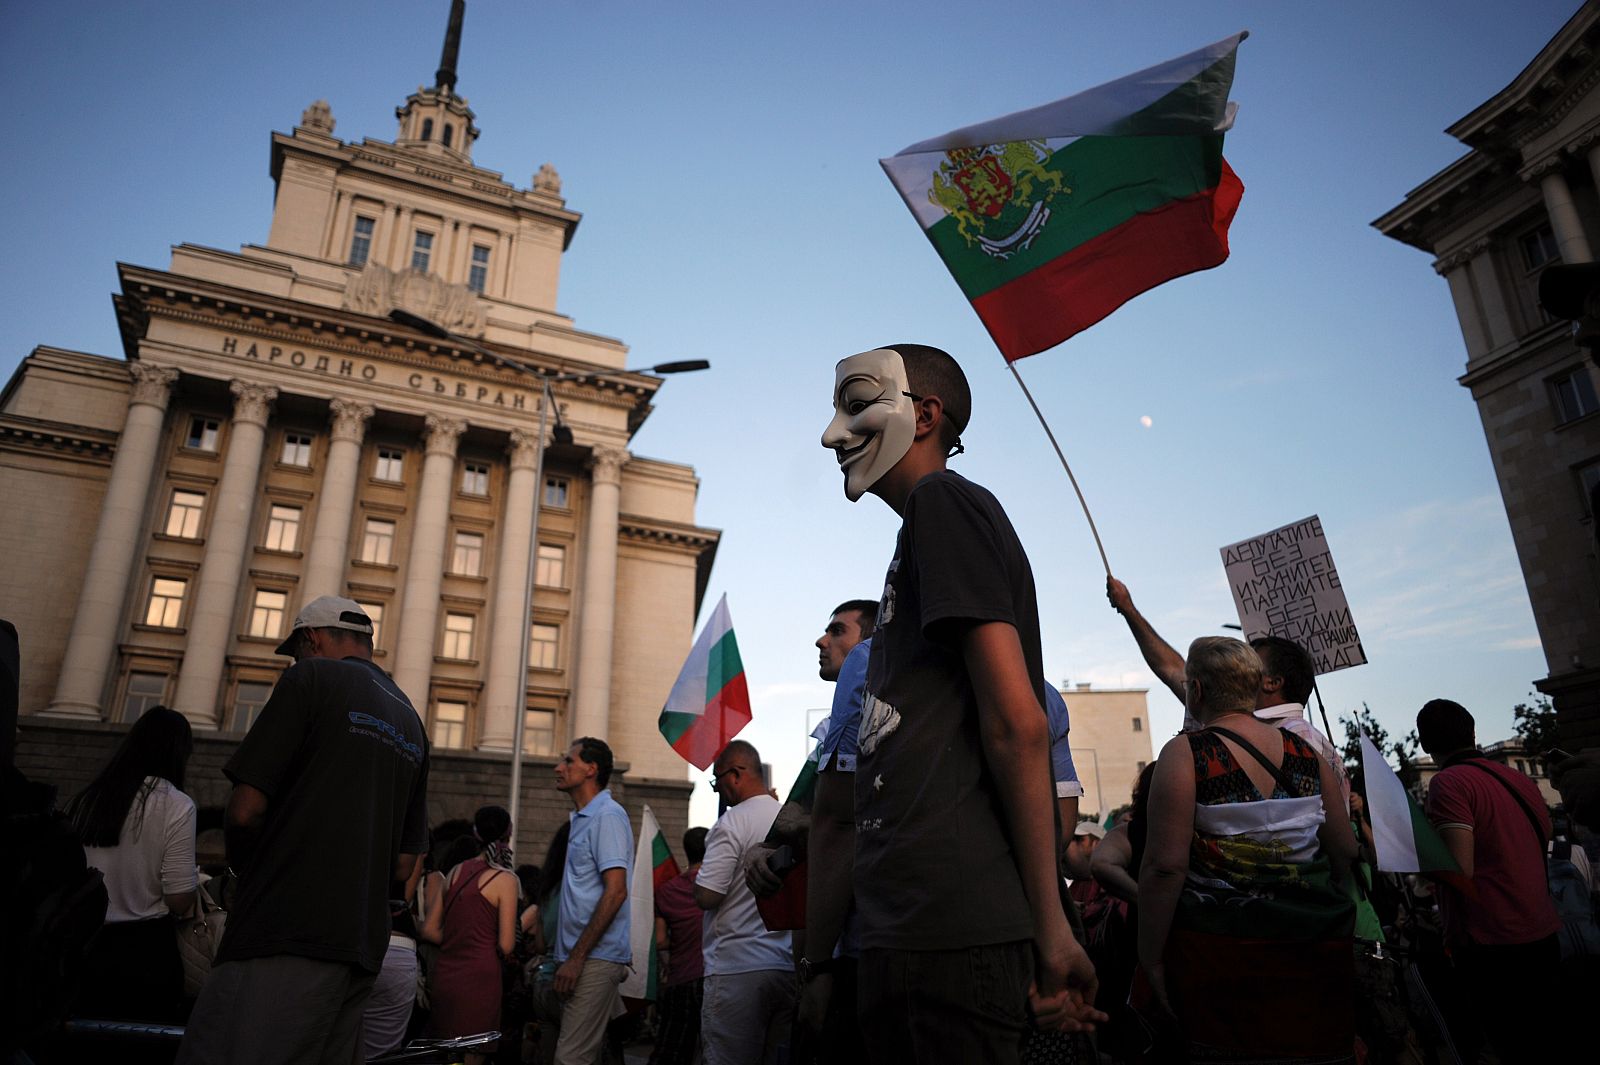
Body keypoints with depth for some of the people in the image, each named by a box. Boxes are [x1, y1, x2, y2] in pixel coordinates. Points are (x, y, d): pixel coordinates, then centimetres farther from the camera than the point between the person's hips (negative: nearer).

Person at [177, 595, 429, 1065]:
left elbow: (246, 809, -8)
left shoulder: (310, 678, -2)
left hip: (287, 937, -8)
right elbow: (404, 866, 18)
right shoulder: (411, 722, 19)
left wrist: (244, 867, 10)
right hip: (364, 946, 8)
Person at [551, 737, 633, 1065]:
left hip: (596, 958, -9)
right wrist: (565, 957, 14)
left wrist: (577, 957, -19)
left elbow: (616, 892, -19)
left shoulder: (608, 816, -11)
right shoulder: (580, 819, 17)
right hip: (579, 956, 9)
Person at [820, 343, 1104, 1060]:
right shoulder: (935, 518, 23)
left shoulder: (942, 501, -7)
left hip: (945, 930, -10)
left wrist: (1050, 926, -13)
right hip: (919, 924, 10)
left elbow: (1017, 723, -16)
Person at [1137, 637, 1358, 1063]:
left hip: (1220, 949, -4)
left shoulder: (1185, 753, -11)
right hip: (1313, 951, 5)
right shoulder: (1306, 751, 4)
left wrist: (1151, 960, -10)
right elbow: (1345, 851, 9)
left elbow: (1165, 866, -16)